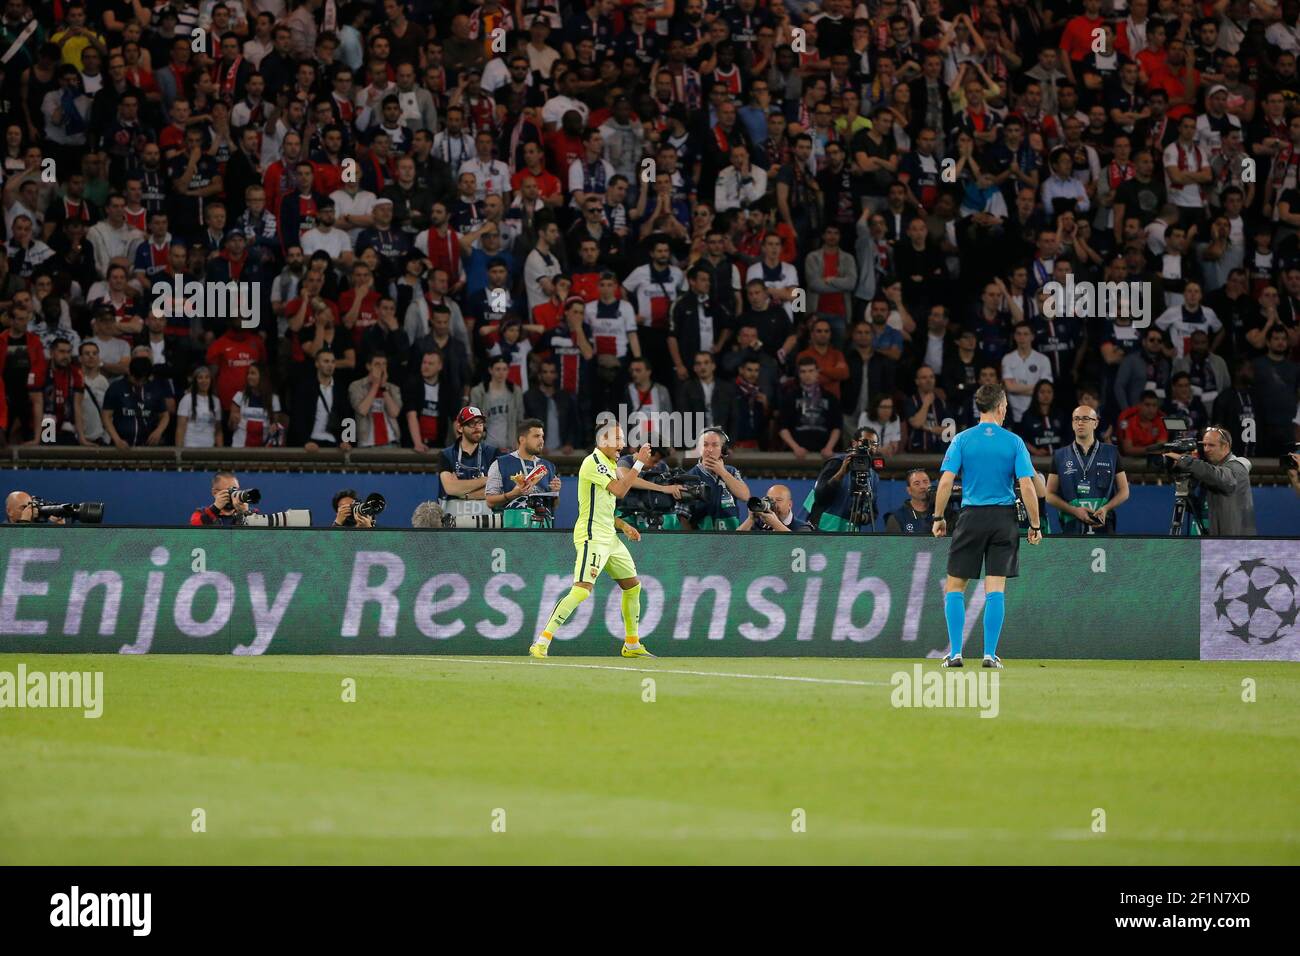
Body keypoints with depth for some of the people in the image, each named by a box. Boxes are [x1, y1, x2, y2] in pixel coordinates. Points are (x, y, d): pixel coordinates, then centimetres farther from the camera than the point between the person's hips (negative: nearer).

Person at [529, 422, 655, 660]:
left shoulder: (610, 465, 18)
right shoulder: (593, 462, -12)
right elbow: (620, 490, -19)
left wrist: (624, 526, 13)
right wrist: (639, 463, -12)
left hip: (609, 536, 10)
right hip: (591, 537, -10)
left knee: (633, 585, 15)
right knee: (581, 590, -21)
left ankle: (632, 645, 28)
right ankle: (541, 643, -21)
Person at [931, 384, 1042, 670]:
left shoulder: (962, 440, 0)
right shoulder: (1014, 442, 0)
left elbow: (946, 482, -6)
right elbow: (1026, 486, -5)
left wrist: (939, 518, 3)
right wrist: (1035, 525, 2)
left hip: (971, 517, 0)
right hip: (1004, 518, 0)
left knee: (955, 586, 8)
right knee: (995, 588, 3)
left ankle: (955, 652, 0)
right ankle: (990, 654, -1)